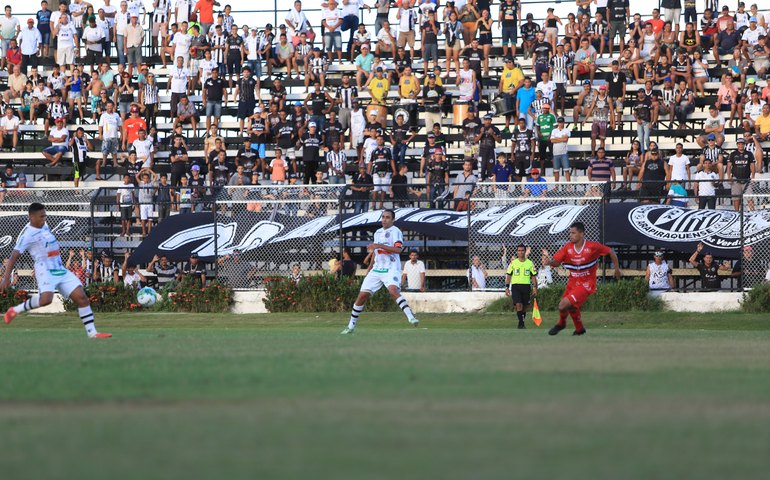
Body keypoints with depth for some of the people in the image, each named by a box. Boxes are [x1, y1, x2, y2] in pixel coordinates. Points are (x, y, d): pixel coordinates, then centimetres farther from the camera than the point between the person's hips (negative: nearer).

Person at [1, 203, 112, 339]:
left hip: (61, 270, 8)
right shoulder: (27, 234, -10)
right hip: (45, 270, -8)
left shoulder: (44, 225, 14)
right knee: (46, 299, -32)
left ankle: (92, 332, -2)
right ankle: (15, 310, -12)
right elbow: (14, 256, -15)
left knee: (81, 297, -3)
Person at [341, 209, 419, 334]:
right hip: (376, 269, 6)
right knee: (362, 295, 0)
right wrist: (369, 270, 27)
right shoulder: (378, 233, 19)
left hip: (391, 269, -6)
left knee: (393, 291, -32)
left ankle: (411, 317, -37)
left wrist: (379, 246, -23)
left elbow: (398, 249, -19)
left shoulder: (395, 231, -4)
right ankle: (351, 326, 11)